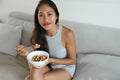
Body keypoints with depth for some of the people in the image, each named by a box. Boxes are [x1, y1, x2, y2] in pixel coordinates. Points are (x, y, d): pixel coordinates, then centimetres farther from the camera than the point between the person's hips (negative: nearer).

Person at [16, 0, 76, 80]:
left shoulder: (67, 33, -25)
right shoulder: (36, 32, -14)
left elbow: (72, 60, -12)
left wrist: (51, 60, -26)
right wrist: (28, 53, -26)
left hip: (65, 69, -3)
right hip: (48, 66, 3)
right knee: (35, 71, -30)